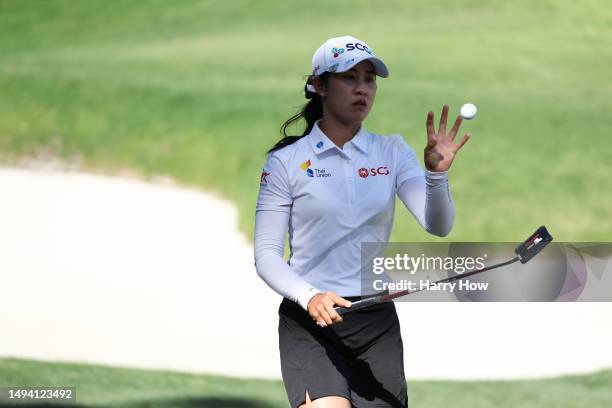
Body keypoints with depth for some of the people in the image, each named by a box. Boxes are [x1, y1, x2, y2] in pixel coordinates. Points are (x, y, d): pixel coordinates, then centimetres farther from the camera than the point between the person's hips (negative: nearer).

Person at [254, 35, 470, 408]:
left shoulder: (392, 152, 7)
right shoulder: (286, 161, 0)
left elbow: (438, 226, -5)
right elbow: (266, 255, -1)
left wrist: (437, 173, -24)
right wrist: (310, 297, -19)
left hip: (377, 321, 3)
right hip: (310, 322, -3)